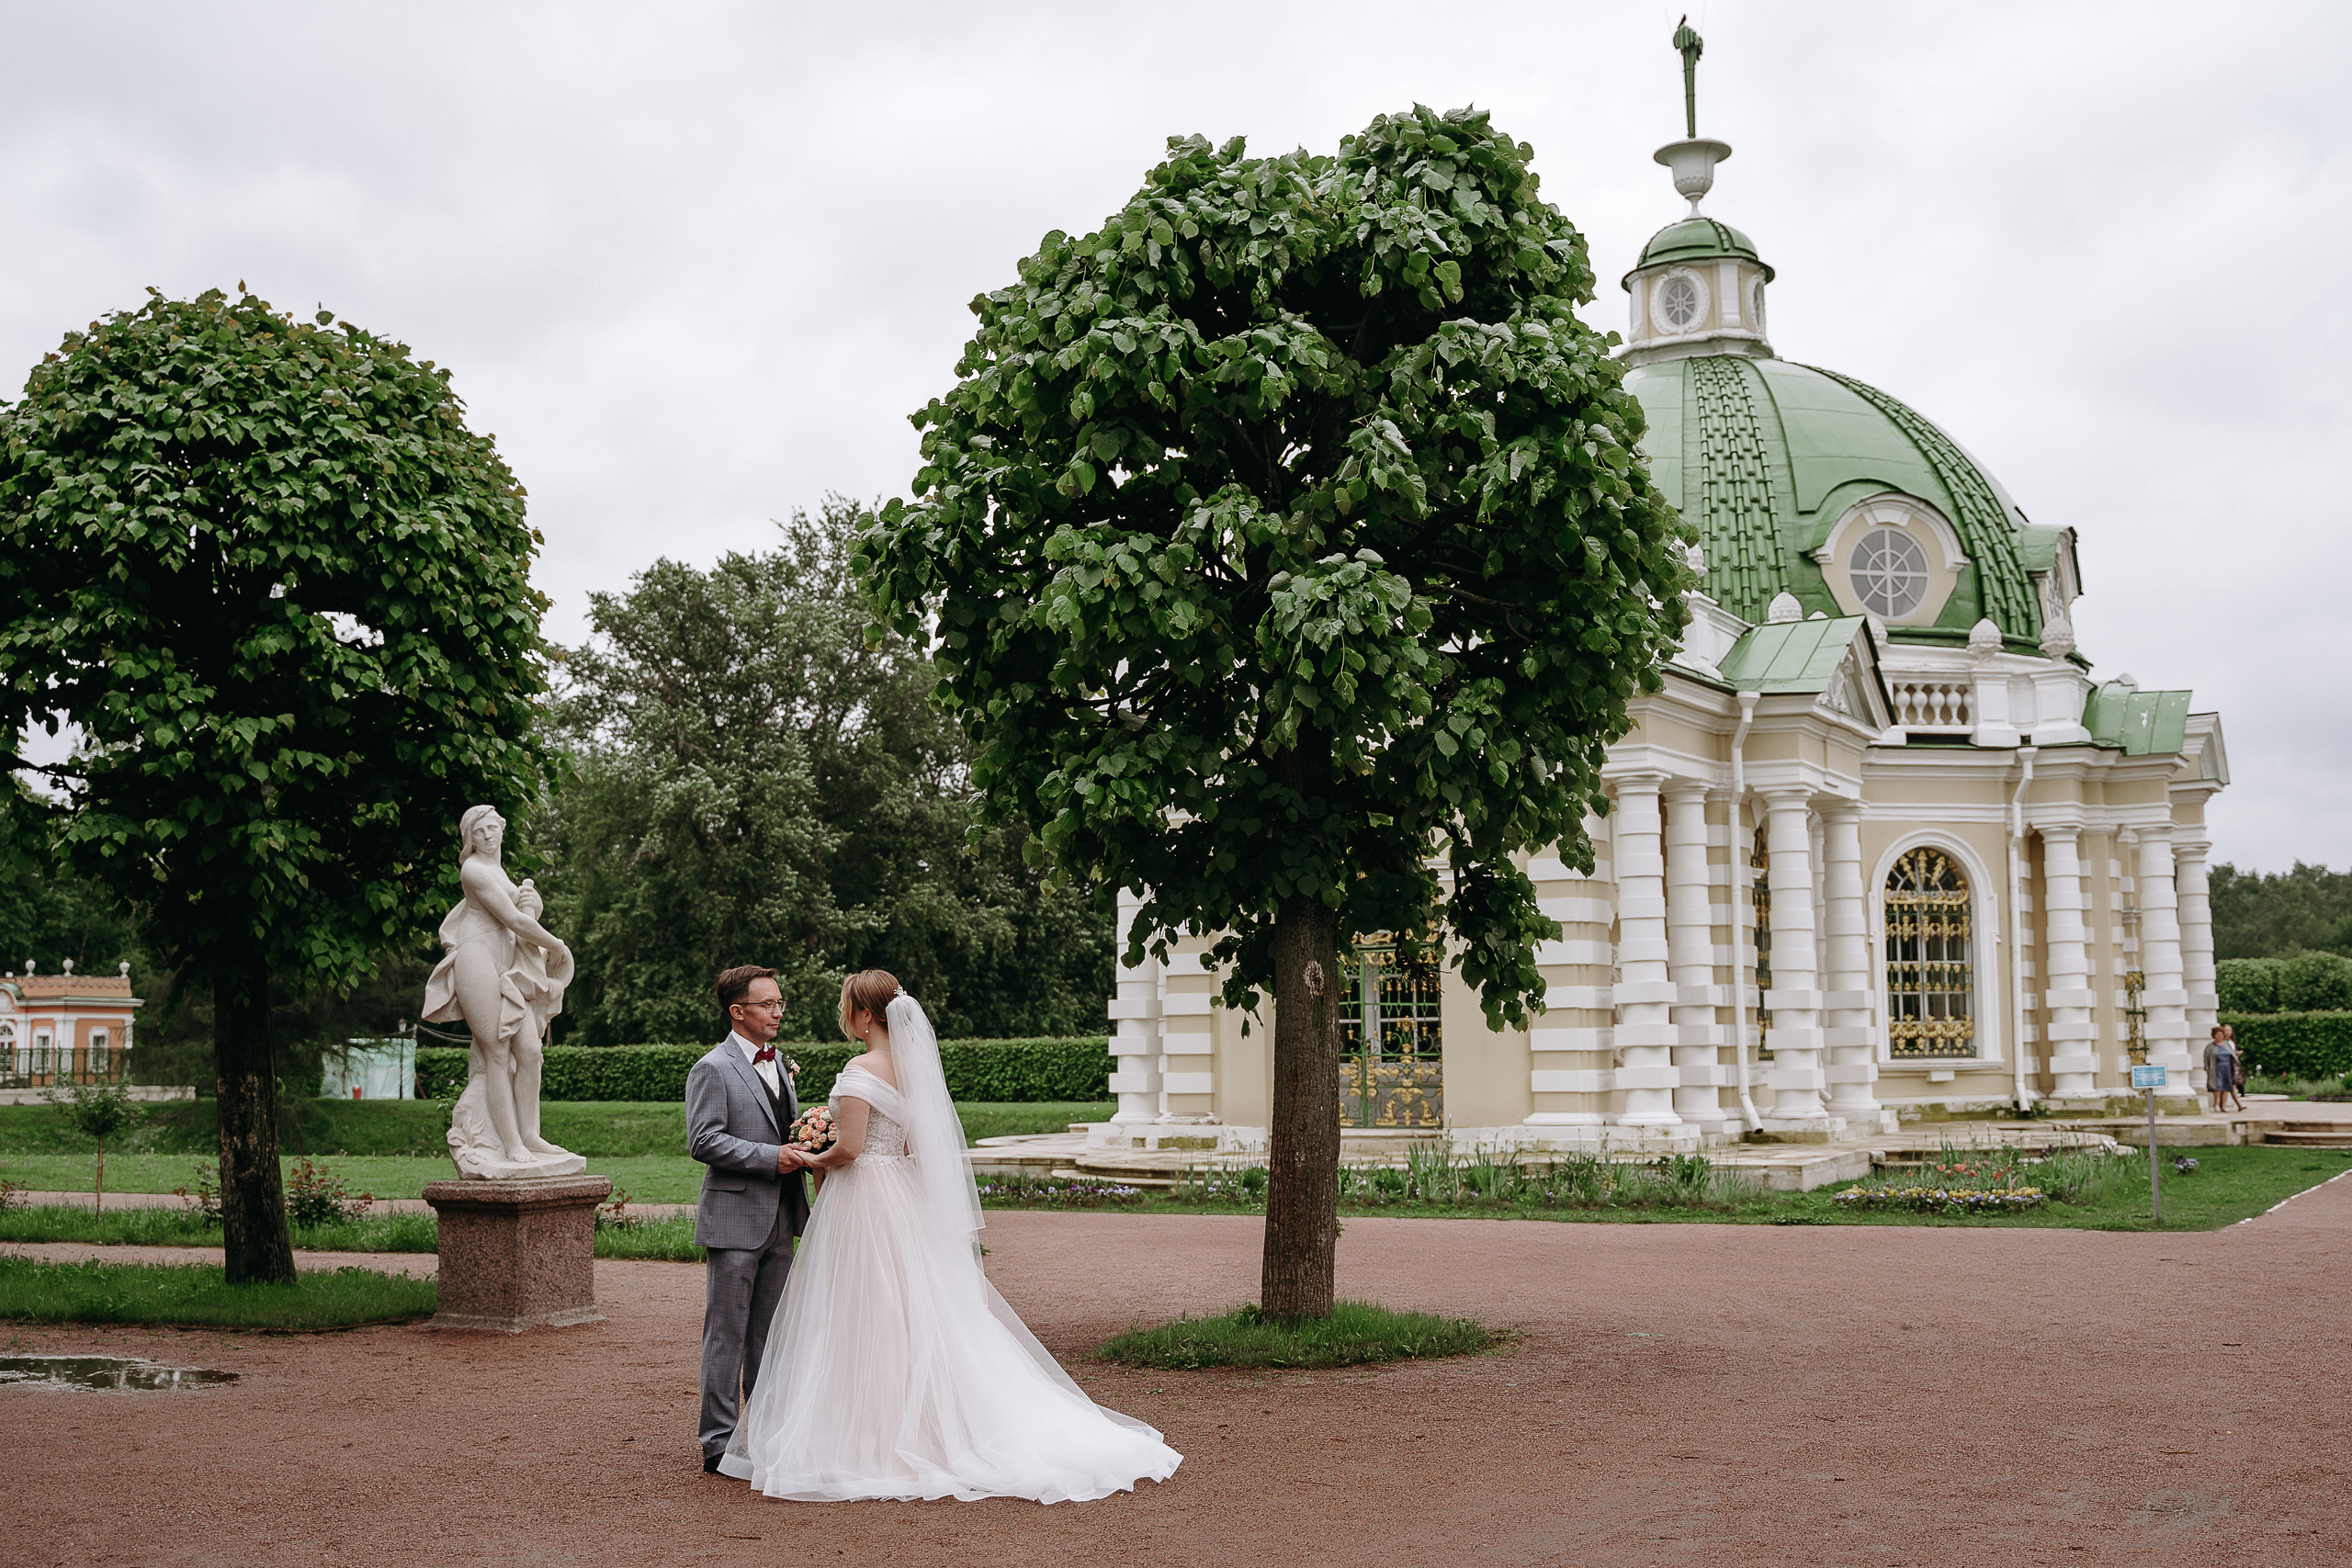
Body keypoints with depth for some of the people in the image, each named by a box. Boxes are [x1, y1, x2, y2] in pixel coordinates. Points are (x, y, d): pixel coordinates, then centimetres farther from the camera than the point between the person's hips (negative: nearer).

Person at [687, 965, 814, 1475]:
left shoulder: (777, 1063, 16)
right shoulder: (712, 1069, -10)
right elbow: (704, 1141, -18)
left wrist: (805, 1146, 5)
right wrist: (771, 1156, -21)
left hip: (779, 1220, 8)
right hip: (734, 1219, -8)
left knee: (769, 1333, 13)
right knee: (727, 1333, -2)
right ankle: (719, 1442, 4)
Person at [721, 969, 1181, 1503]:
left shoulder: (862, 1070, -16)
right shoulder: (910, 1065, 9)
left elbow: (849, 1147, -21)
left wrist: (815, 1163, -1)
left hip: (863, 1199, -8)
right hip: (904, 1199, 9)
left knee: (862, 1321, -2)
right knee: (913, 1315, 13)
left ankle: (872, 1442, 3)